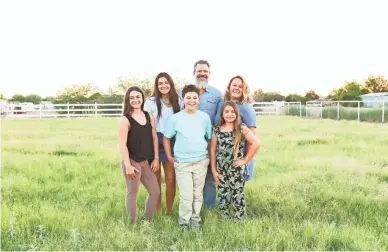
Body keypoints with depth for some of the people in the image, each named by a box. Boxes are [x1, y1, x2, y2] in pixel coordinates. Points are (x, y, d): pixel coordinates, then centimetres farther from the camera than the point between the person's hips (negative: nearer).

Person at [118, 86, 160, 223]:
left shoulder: (149, 117, 5)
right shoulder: (125, 119, -11)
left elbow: (154, 138, 9)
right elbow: (122, 144, -14)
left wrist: (156, 158, 5)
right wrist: (128, 165, -17)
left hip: (146, 161, 6)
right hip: (132, 161, -6)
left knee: (155, 192, 11)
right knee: (132, 194, 6)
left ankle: (146, 220, 30)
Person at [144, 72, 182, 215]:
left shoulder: (178, 101, 8)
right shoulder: (151, 102, -3)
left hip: (172, 142, 2)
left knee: (170, 179, 1)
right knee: (156, 179, 8)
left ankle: (169, 211, 15)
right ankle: (157, 211, 22)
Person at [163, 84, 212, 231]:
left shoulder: (205, 117, 1)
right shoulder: (175, 118, -5)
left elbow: (209, 138, 11)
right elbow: (166, 138, 4)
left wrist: (210, 156, 6)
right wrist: (169, 157, -1)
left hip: (201, 161, 2)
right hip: (182, 163, -2)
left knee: (198, 193, 13)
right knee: (186, 195, -1)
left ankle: (195, 219, 31)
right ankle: (184, 222, 19)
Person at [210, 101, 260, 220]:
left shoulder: (242, 128, -8)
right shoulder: (217, 129, 1)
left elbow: (256, 144, -14)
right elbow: (213, 150, 3)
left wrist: (245, 160, -11)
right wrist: (213, 170, 1)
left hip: (237, 170, -3)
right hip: (221, 170, 3)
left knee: (238, 197, 6)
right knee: (223, 198, 11)